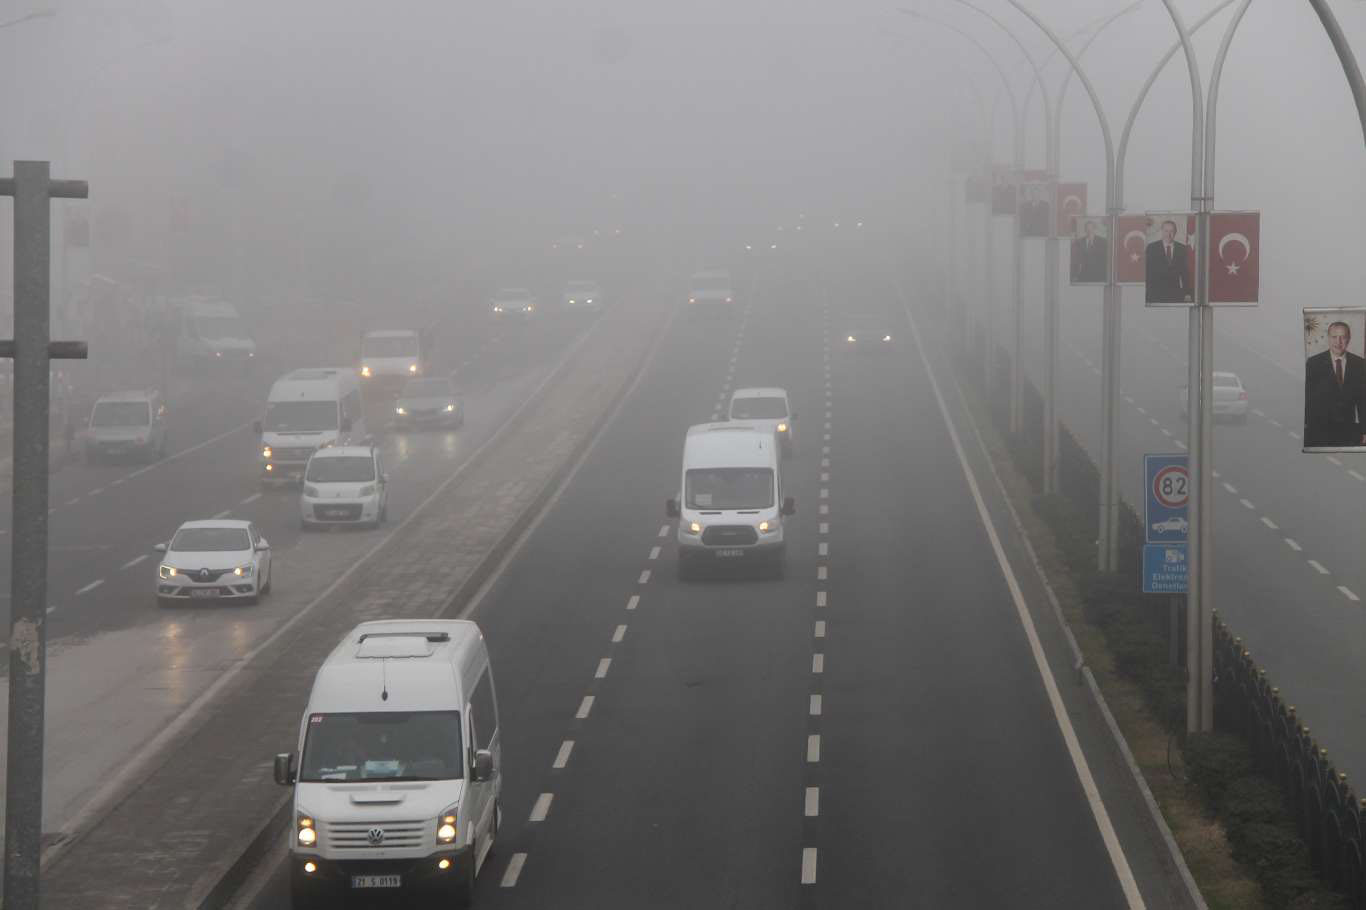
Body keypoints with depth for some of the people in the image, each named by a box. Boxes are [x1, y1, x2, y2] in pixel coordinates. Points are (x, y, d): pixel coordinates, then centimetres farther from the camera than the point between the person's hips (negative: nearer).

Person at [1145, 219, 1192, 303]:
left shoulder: (1182, 249, 9)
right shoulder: (1152, 248, 3)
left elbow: (1185, 272, 9)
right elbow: (1147, 271, 2)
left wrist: (1187, 293, 2)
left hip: (1175, 293, 1)